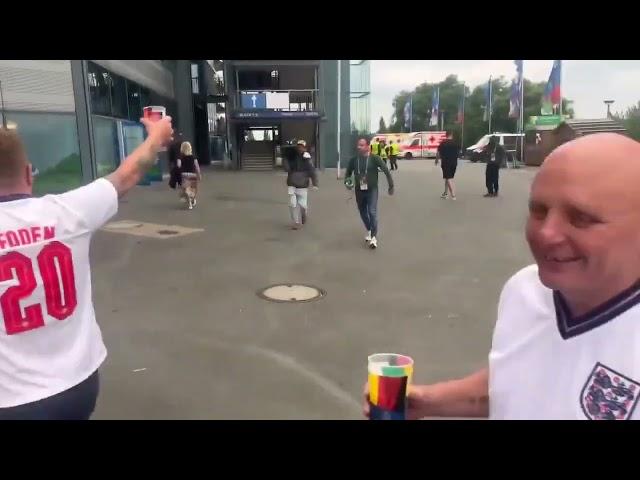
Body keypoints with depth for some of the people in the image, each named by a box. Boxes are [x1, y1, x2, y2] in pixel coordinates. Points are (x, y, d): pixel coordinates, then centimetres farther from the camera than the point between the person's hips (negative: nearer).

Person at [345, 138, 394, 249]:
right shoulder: (353, 160, -2)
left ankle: (374, 237, -5)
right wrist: (347, 180, -9)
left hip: (372, 190, -4)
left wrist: (391, 186, -5)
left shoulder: (374, 158, -11)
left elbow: (386, 171, -5)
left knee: (372, 212, -13)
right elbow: (348, 172, 13)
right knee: (363, 212, 14)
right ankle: (369, 230, 39)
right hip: (359, 191, 4)